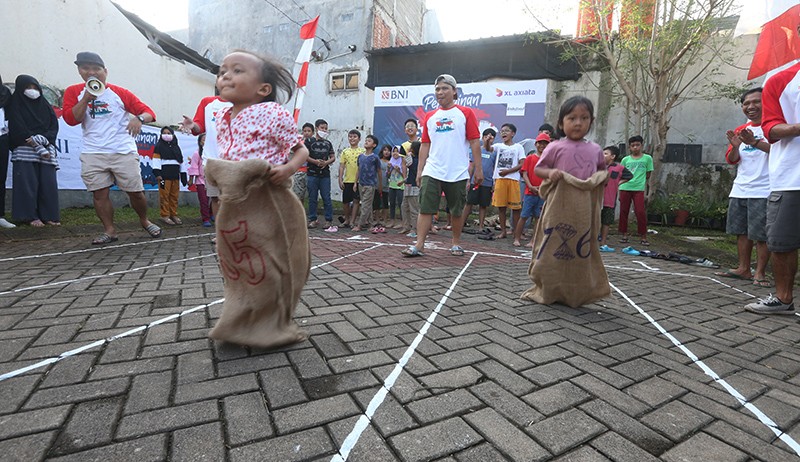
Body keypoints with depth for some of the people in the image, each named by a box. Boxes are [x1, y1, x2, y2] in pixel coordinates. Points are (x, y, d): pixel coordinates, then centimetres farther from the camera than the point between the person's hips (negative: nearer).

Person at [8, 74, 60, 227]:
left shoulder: (44, 105, 15)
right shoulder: (16, 106, 5)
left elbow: (54, 127, 6)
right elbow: (18, 130, -3)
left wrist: (40, 138, -12)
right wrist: (39, 148, -12)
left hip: (47, 150, 3)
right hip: (25, 152, -3)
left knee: (49, 183, -2)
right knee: (28, 183, -5)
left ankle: (49, 215, 3)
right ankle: (31, 216, -1)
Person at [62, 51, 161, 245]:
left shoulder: (119, 92, 5)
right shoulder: (73, 92, 9)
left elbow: (148, 112, 0)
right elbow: (71, 119, -2)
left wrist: (139, 118, -23)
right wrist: (87, 97, -10)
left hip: (124, 152, -2)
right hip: (92, 154, 2)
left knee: (135, 191, 1)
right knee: (99, 193, 0)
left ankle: (144, 221, 22)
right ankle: (109, 230, 9)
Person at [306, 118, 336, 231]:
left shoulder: (328, 143, 13)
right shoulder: (309, 142, 4)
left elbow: (333, 157, 12)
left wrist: (326, 162, -8)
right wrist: (315, 161, -16)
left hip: (325, 174, 2)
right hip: (312, 174, -2)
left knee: (326, 198, 1)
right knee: (312, 198, 4)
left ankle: (329, 220, 6)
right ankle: (313, 219, 12)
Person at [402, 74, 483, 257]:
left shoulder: (465, 113, 4)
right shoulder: (429, 116, 13)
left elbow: (474, 142, 1)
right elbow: (425, 145, 13)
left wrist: (478, 169, -4)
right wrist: (419, 170, 8)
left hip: (458, 173, -2)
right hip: (432, 172, 2)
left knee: (457, 211, 8)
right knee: (425, 209, -4)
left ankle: (456, 244, 24)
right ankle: (418, 245, 1)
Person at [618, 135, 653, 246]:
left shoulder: (647, 158, 6)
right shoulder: (625, 159, 9)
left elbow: (648, 176, 7)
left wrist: (645, 191, 1)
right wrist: (619, 192, 8)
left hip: (639, 189, -2)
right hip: (625, 188, 2)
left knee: (641, 212, -6)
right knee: (623, 212, 4)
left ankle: (643, 237, 3)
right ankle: (624, 235, 14)